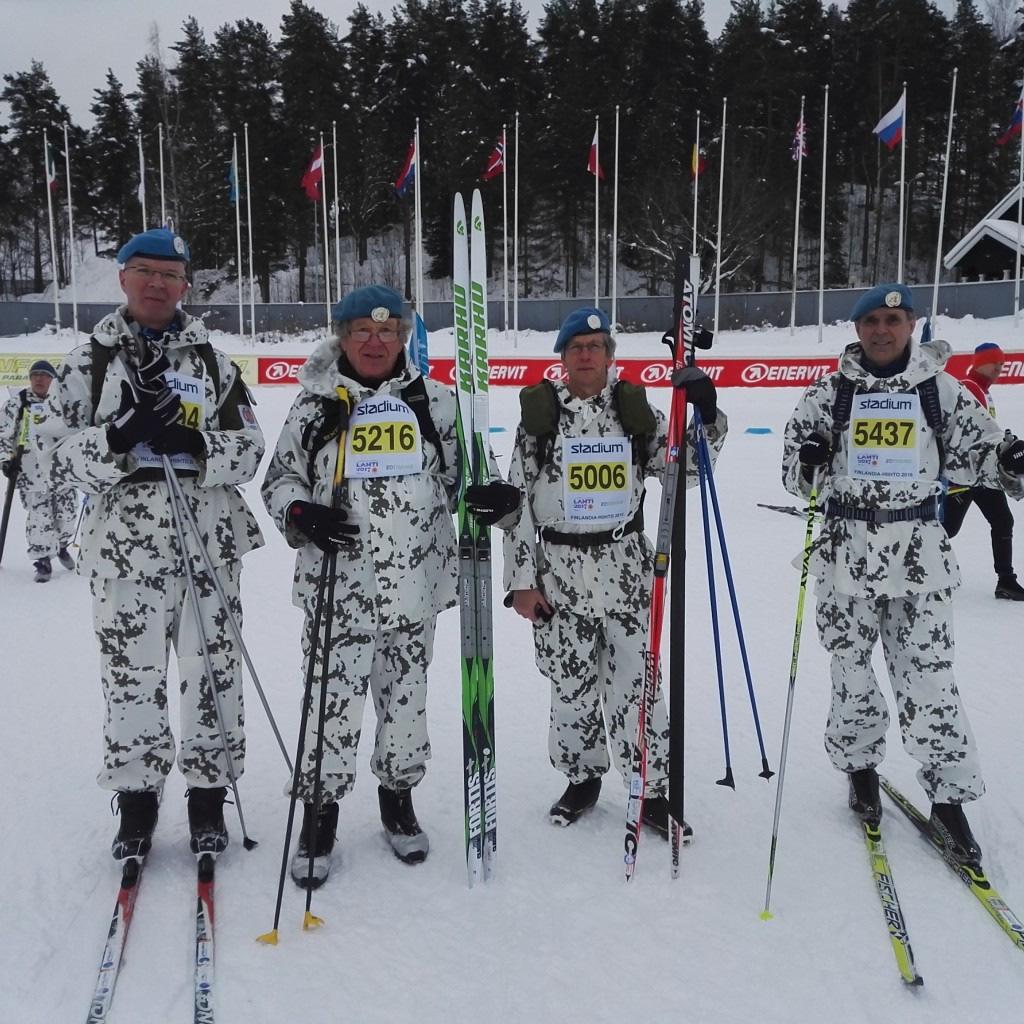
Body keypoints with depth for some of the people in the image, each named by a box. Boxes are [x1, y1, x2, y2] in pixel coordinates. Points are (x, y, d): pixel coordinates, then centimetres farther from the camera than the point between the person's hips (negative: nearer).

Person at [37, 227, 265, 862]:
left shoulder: (214, 361, 7)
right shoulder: (90, 362, 6)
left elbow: (249, 451, 2)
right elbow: (60, 452, 1)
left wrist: (193, 444, -17)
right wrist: (119, 439, -17)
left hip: (210, 542, 1)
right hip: (126, 546, 0)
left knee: (213, 671, 6)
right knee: (131, 676, 5)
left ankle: (209, 794, 23)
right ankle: (137, 797, 25)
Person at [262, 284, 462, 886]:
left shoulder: (434, 400, 7)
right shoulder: (316, 404, 3)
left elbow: (461, 474, 13)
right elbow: (280, 479, 7)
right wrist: (301, 515, -14)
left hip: (415, 584, 2)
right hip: (339, 586, -2)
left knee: (407, 694, 12)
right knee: (335, 697, -1)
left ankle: (399, 796, 34)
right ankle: (320, 812, 19)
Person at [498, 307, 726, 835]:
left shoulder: (634, 409, 4)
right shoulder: (540, 413, 1)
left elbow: (684, 468, 4)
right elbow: (516, 499, 0)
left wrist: (706, 416, -13)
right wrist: (521, 580, -3)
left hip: (626, 567, 0)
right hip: (559, 570, 0)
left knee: (636, 682, 2)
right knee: (571, 684, 9)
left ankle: (654, 791, 17)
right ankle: (582, 778, 31)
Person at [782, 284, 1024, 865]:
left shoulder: (940, 390, 3)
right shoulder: (830, 393, 2)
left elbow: (973, 453, 9)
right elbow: (797, 473, 3)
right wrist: (808, 464, -20)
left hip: (920, 553, 0)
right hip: (847, 550, 1)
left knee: (928, 677, 0)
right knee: (852, 671, 10)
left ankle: (949, 796, 14)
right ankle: (861, 766, 32)